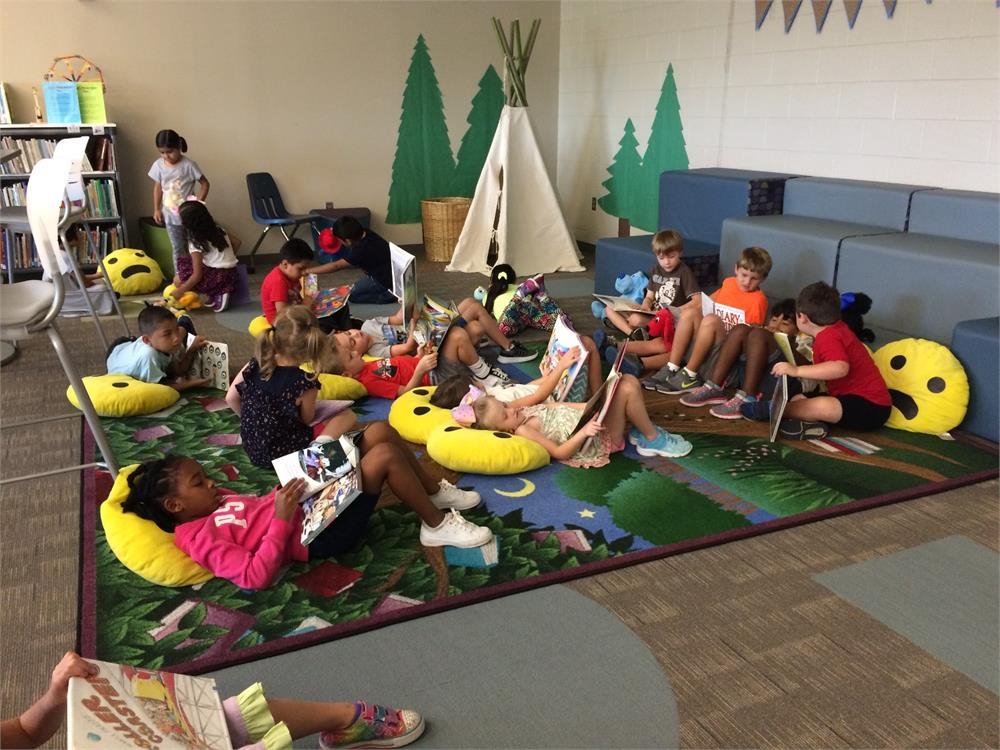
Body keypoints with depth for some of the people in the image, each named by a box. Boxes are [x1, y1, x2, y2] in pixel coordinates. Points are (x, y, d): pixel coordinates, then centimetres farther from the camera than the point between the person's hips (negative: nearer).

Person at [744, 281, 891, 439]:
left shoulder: (829, 337, -20)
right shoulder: (836, 328, 13)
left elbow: (840, 367, -41)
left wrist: (797, 370, -44)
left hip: (871, 407, -11)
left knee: (822, 406, -36)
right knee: (798, 399, 7)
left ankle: (772, 410, -16)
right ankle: (810, 422, -23)